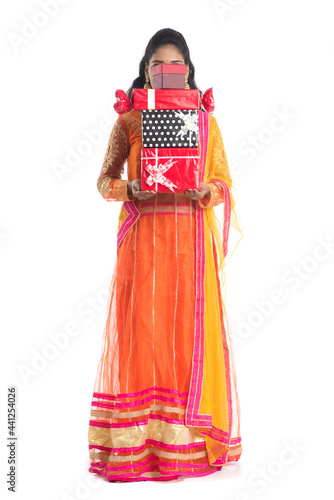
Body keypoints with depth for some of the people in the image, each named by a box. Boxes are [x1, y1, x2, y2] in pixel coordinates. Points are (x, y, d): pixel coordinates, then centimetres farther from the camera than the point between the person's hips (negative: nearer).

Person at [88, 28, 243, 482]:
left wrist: (204, 190, -13)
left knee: (190, 328, 0)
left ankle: (189, 436, 11)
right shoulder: (128, 120, 7)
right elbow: (105, 180, 6)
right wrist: (130, 188, -14)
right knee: (142, 327, -3)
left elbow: (225, 182, 9)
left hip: (191, 236, 1)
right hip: (143, 235, -1)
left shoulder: (205, 121, 10)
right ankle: (138, 441, 6)